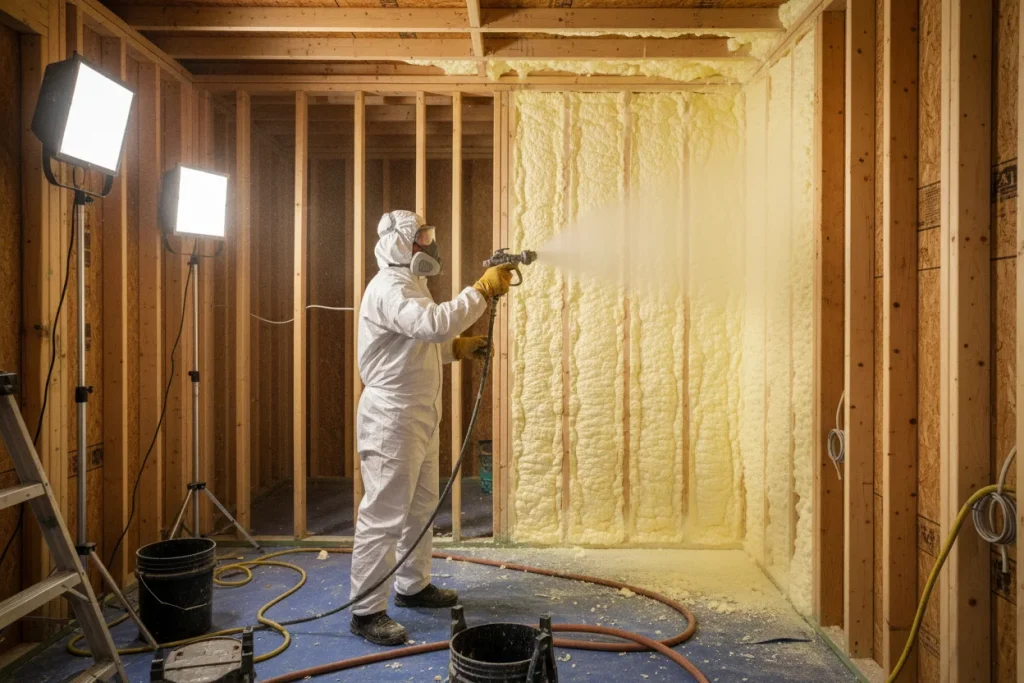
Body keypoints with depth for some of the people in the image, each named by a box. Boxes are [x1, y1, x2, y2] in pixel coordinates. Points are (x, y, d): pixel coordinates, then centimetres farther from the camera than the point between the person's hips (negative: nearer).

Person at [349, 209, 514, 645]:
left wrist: (458, 347, 9)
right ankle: (366, 611, 6)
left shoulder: (410, 284, 18)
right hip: (392, 416, -11)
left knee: (420, 506, 19)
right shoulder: (388, 288, -17)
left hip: (418, 415, 11)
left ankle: (413, 586, 34)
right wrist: (483, 290, -28)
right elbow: (435, 324, -33)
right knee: (383, 515, -5)